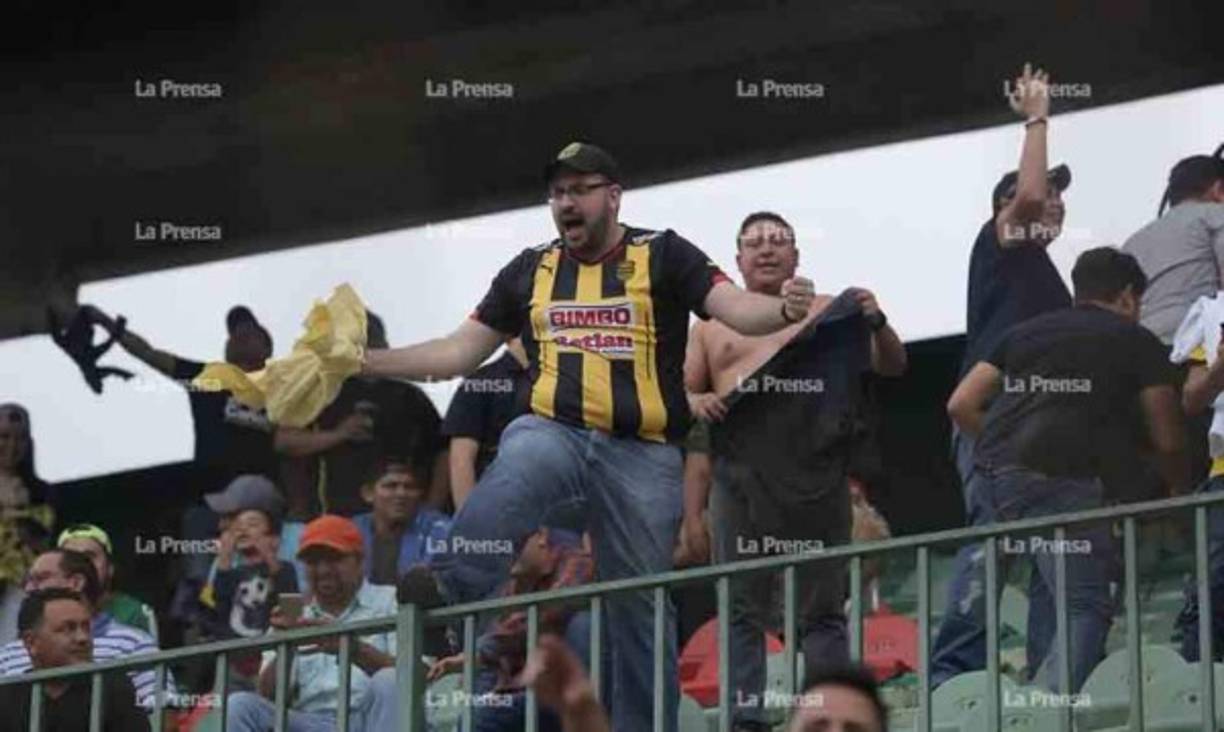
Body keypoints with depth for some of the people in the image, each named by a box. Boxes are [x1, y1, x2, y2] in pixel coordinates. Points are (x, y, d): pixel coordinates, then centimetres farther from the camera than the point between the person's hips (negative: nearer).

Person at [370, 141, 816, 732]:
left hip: (642, 455, -1)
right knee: (521, 464, -36)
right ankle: (444, 594, -52)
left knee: (641, 606, 2)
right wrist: (365, 361, 13)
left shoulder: (662, 256, 7)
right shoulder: (530, 271, 16)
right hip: (553, 433, 1)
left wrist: (784, 310, -29)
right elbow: (460, 352, 21)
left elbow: (736, 309, -6)